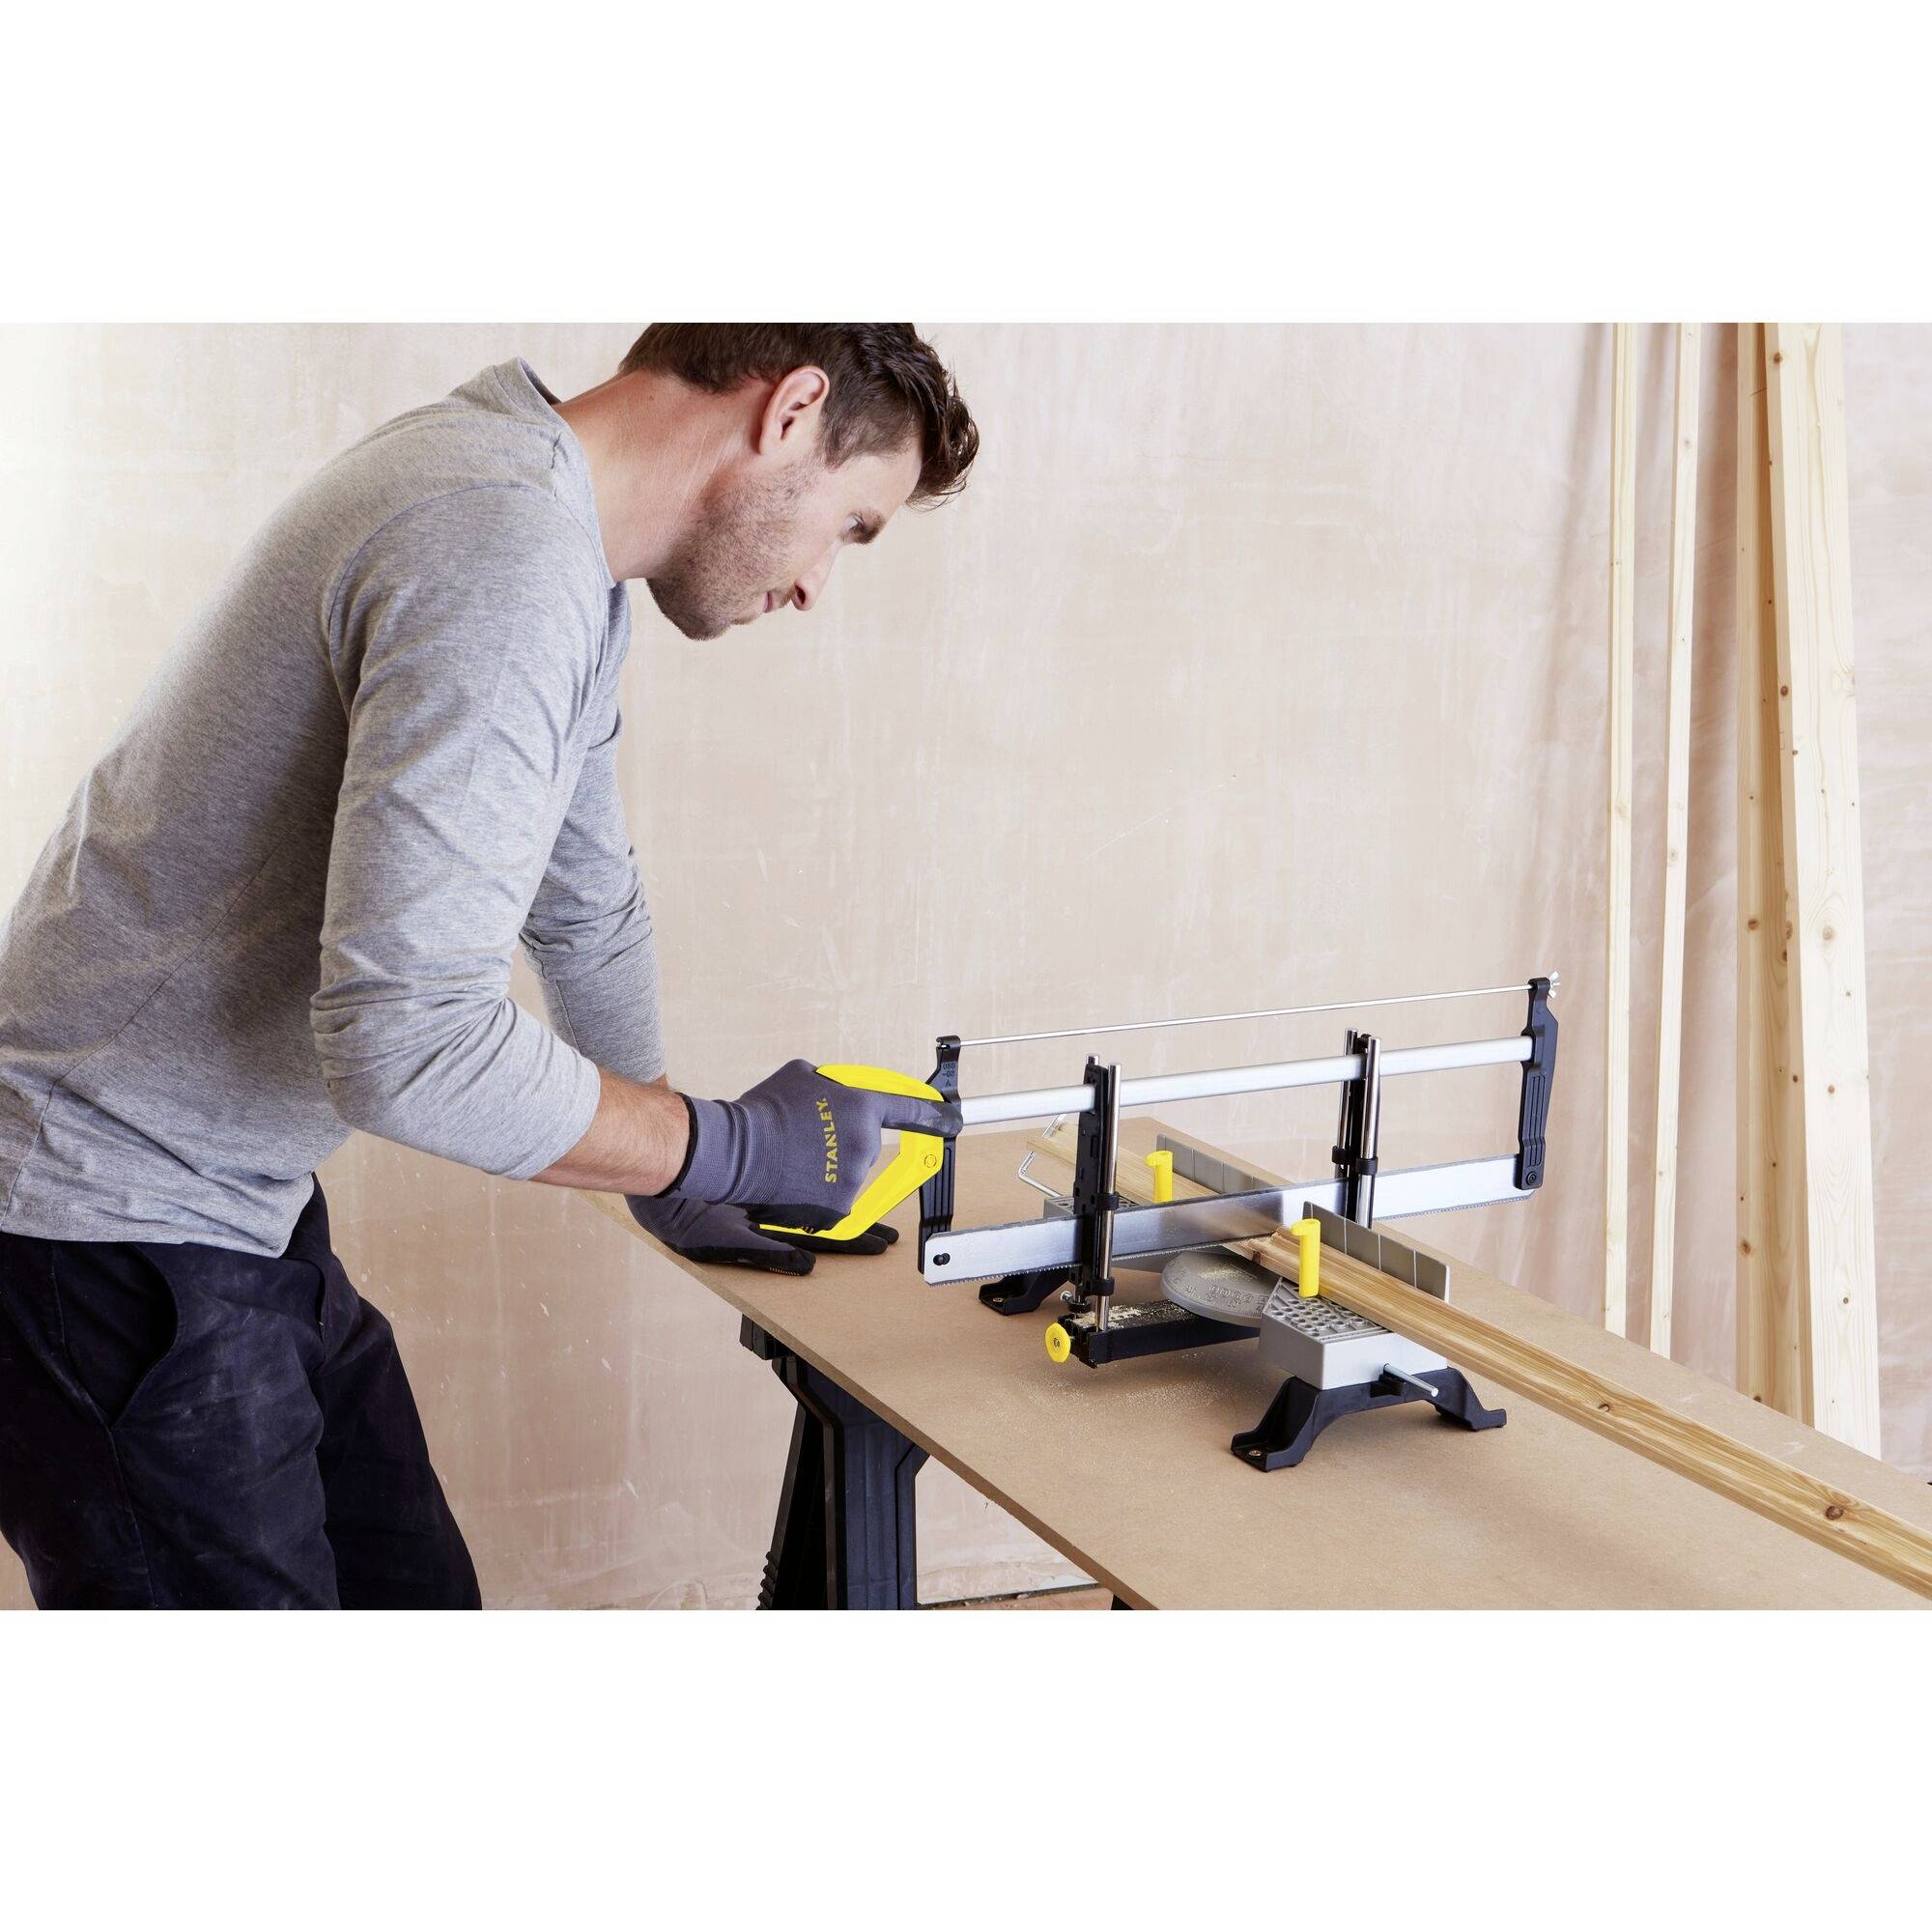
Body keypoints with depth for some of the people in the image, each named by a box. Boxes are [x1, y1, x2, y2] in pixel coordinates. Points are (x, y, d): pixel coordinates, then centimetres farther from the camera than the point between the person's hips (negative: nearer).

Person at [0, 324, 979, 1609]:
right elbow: (408, 1039, -32)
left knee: (414, 1595, 16)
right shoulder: (504, 552, -26)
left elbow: (587, 909, 23)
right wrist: (736, 1149, -18)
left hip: (247, 1212, 10)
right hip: (109, 1227, -10)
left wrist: (676, 1186, 28)